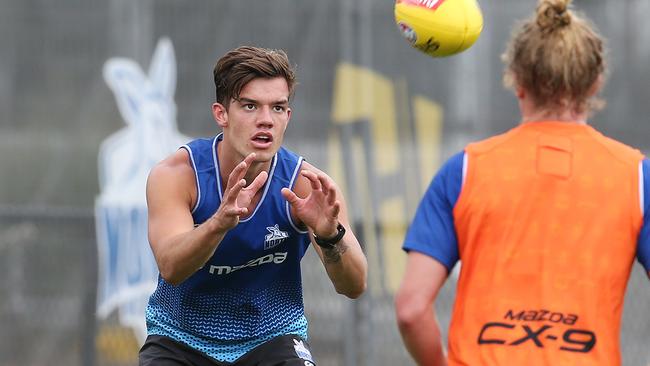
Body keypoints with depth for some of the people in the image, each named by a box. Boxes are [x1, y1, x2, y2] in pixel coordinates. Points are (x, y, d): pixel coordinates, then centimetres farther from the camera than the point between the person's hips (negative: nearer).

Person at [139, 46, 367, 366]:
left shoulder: (303, 182, -15)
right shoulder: (176, 175, -17)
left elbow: (354, 287, -22)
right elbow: (170, 268, -32)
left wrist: (330, 235, -44)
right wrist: (220, 222, -52)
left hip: (272, 337, 1)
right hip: (180, 337, 0)